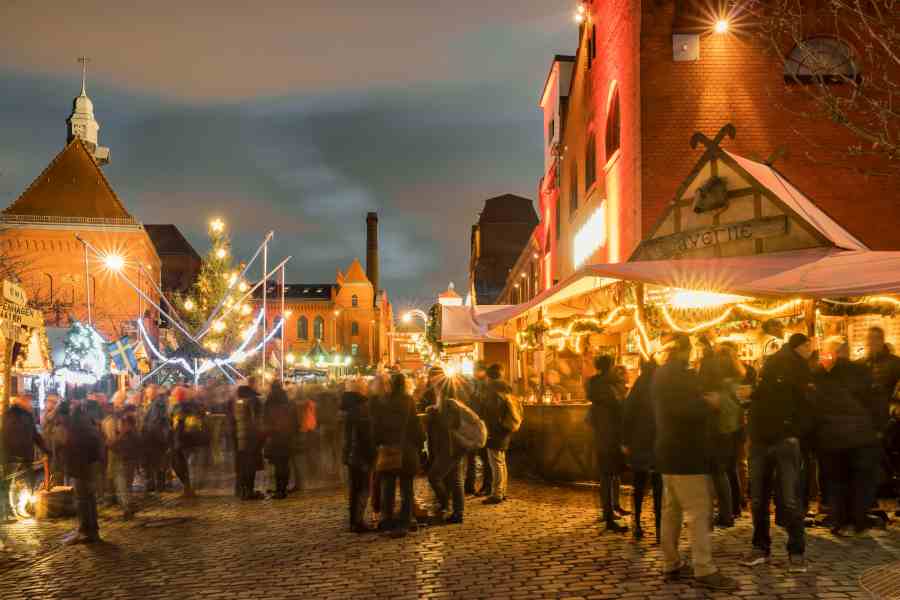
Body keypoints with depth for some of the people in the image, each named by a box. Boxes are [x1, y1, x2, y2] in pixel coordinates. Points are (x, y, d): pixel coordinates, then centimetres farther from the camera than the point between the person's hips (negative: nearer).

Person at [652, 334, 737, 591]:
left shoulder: (660, 375, 15)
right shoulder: (680, 375, -15)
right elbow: (686, 410, -27)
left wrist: (703, 401, 12)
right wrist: (710, 403, -11)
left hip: (669, 450, 10)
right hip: (685, 453, -10)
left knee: (671, 510, 12)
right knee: (699, 511, -8)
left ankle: (671, 564, 17)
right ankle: (704, 570, -8)